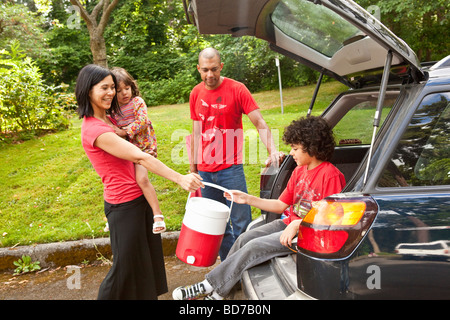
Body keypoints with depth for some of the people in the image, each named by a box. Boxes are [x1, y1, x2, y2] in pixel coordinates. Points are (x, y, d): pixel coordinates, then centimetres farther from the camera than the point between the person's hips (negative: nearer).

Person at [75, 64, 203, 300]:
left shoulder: (109, 119, 8)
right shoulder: (94, 130, -22)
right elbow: (140, 157, -28)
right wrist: (179, 179, -29)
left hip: (140, 198, 9)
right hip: (124, 205, -9)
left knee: (147, 258, 19)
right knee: (126, 266, 5)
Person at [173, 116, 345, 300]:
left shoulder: (330, 175, -17)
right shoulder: (299, 171, 10)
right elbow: (281, 205, 12)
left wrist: (297, 224, -28)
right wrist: (248, 199, 6)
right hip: (289, 223, 8)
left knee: (255, 246, -18)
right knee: (245, 238, -6)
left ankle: (209, 287, -5)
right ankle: (215, 291, 2)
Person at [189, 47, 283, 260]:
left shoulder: (237, 89, -5)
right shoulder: (196, 93, 8)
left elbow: (259, 123, -10)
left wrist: (272, 150, -26)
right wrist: (192, 167, 14)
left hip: (231, 169, -4)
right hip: (205, 171, 4)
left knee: (241, 224, 0)